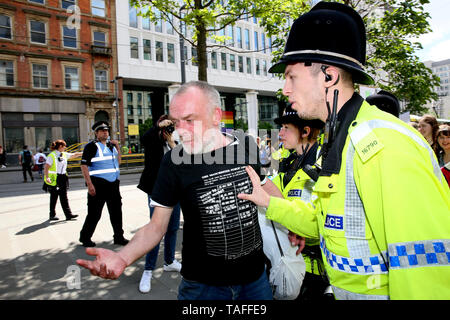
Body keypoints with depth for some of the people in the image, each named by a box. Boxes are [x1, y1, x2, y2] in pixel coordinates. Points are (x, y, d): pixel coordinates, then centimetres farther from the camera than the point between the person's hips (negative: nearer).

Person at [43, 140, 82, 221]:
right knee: (54, 197, 6)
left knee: (64, 197, 4)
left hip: (62, 178, 6)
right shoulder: (52, 155, -11)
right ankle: (52, 215, 19)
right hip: (54, 179, -6)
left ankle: (68, 214, 2)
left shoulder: (64, 154, 10)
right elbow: (46, 168, -15)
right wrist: (47, 177, -25)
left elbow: (74, 155, 21)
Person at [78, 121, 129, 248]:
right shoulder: (91, 146, -5)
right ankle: (85, 238, 20)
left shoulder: (111, 146, 16)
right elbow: (84, 165, -12)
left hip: (113, 184, 7)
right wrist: (89, 184, -20)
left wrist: (117, 147, 10)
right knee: (94, 213, 1)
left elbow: (118, 162, 22)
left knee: (116, 212, 11)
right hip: (98, 184, -6)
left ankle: (119, 237, 22)